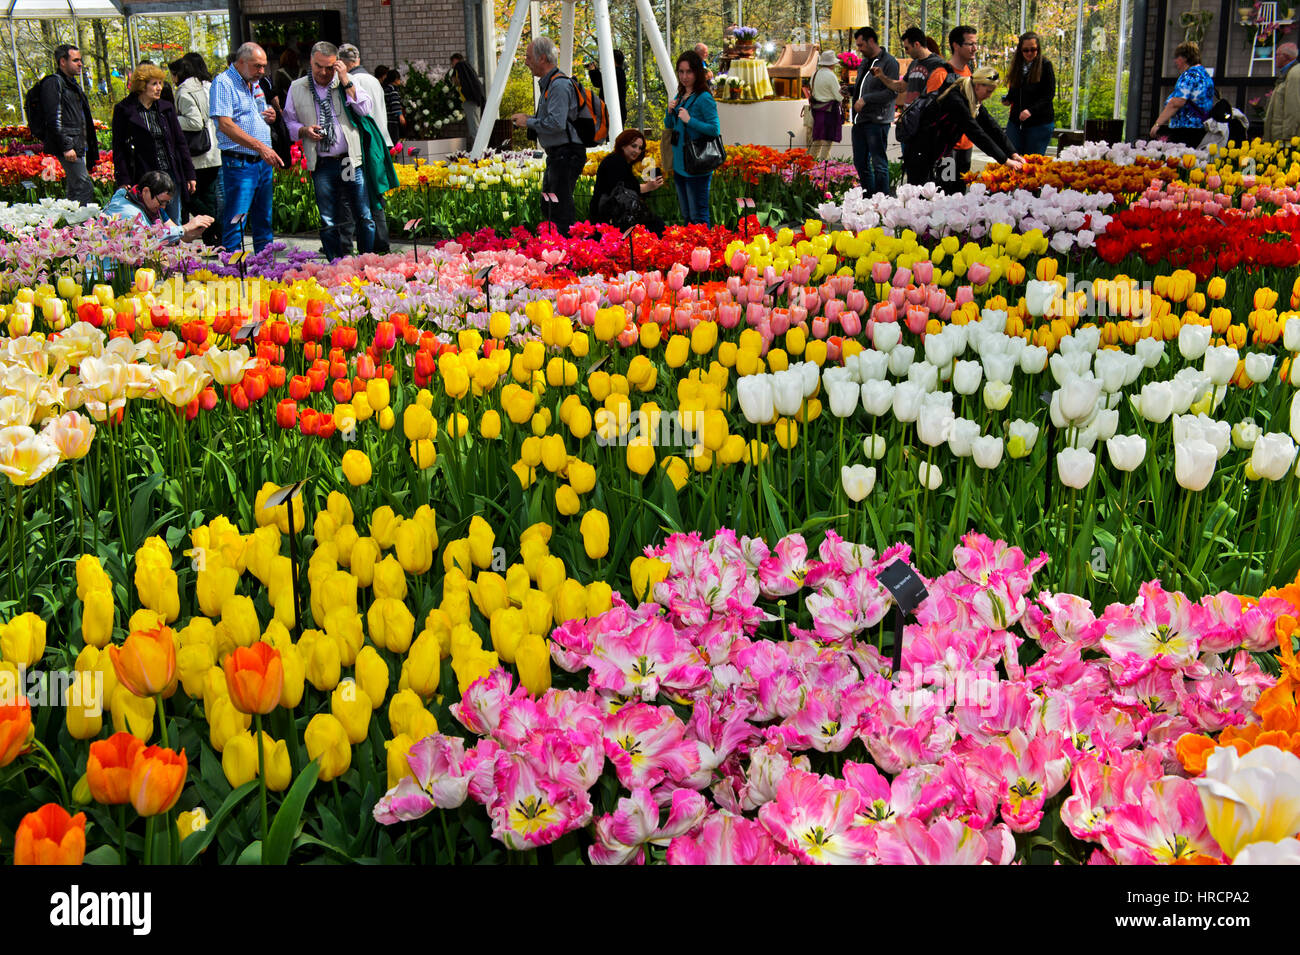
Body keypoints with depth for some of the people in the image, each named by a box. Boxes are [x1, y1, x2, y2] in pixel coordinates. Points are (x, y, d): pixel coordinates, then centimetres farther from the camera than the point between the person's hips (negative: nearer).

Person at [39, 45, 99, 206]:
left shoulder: (72, 84, 23)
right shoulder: (53, 83, -8)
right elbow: (54, 119, -16)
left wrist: (90, 142, 22)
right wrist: (66, 147, -21)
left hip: (79, 146, 10)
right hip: (68, 146, -10)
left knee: (76, 189, 11)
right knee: (85, 187, -16)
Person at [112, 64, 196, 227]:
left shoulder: (166, 108, 11)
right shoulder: (124, 111, -1)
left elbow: (180, 143, 14)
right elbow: (119, 149, -2)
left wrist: (189, 174, 10)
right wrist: (123, 181, -9)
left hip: (170, 176, 4)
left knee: (174, 225, 6)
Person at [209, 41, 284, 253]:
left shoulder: (255, 84, 17)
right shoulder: (223, 83, -8)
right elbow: (225, 124, -19)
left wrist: (271, 116, 5)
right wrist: (260, 146, -27)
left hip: (264, 162, 8)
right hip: (239, 163, -8)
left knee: (264, 222, 13)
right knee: (235, 223, -8)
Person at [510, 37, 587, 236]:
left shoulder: (559, 85, -17)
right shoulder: (548, 84, 17)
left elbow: (556, 123, -26)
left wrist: (528, 122, -12)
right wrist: (529, 119, 14)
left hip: (566, 155, -11)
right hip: (557, 155, 11)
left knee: (561, 214, -11)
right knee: (548, 208, 16)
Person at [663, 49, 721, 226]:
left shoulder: (704, 98, -13)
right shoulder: (679, 96, 11)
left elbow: (715, 129, -20)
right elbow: (669, 127, 20)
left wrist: (689, 120, -21)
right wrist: (670, 112, 1)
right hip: (679, 165, 8)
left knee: (698, 217, -2)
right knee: (686, 217, 19)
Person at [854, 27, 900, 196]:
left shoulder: (889, 62, -9)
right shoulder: (865, 62, 17)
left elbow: (892, 92, -17)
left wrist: (865, 99, -18)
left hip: (877, 120, -9)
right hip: (860, 119, 9)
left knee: (879, 164, -5)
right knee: (860, 163, 13)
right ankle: (869, 198, 23)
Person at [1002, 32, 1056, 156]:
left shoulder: (1045, 65, -6)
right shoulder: (1017, 64, 9)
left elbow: (1049, 94, -10)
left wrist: (1031, 110, -23)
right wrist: (1007, 99, -1)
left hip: (1040, 122, -5)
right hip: (1016, 120, 5)